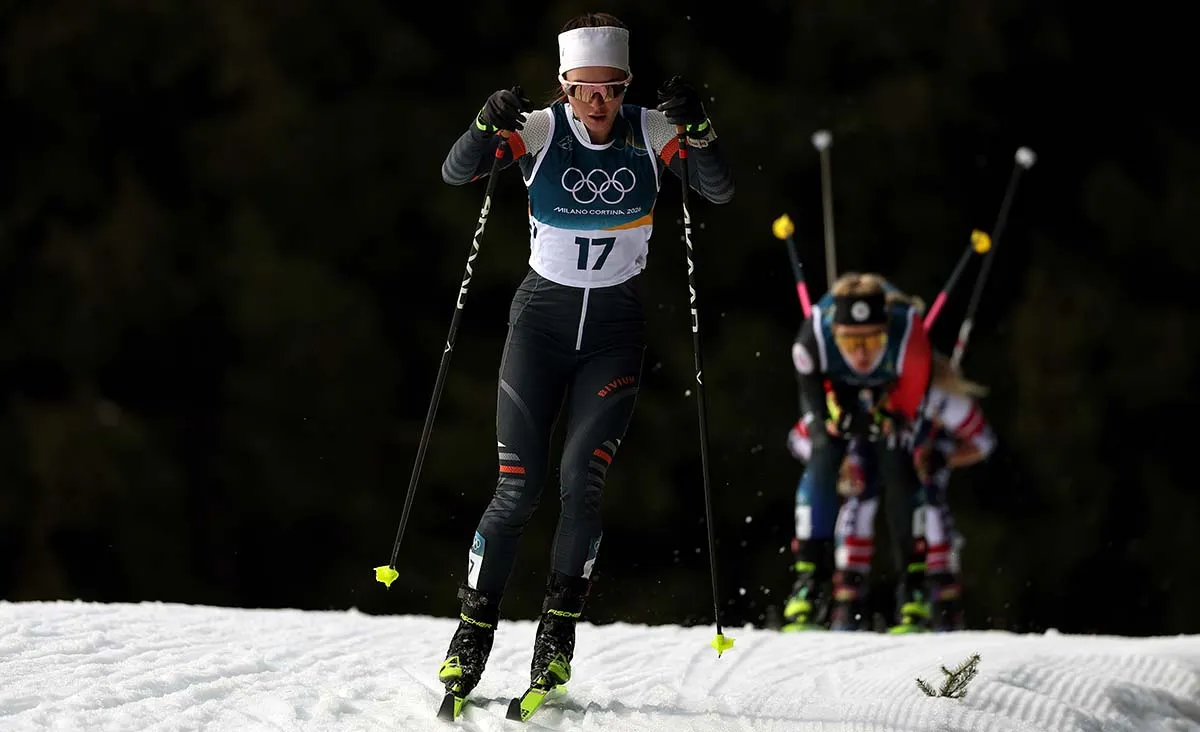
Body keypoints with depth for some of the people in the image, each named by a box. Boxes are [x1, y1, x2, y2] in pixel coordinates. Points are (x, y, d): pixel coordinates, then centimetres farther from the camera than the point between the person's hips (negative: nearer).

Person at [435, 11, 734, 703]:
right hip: (543, 317, -1)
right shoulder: (540, 130, -9)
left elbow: (720, 189, -16)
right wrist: (489, 127, -38)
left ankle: (559, 631, -4)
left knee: (583, 477, -15)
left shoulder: (650, 132, -7)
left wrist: (697, 129, -33)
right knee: (519, 488, -6)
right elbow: (456, 172, -19)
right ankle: (474, 630, 7)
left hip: (615, 327, 1)